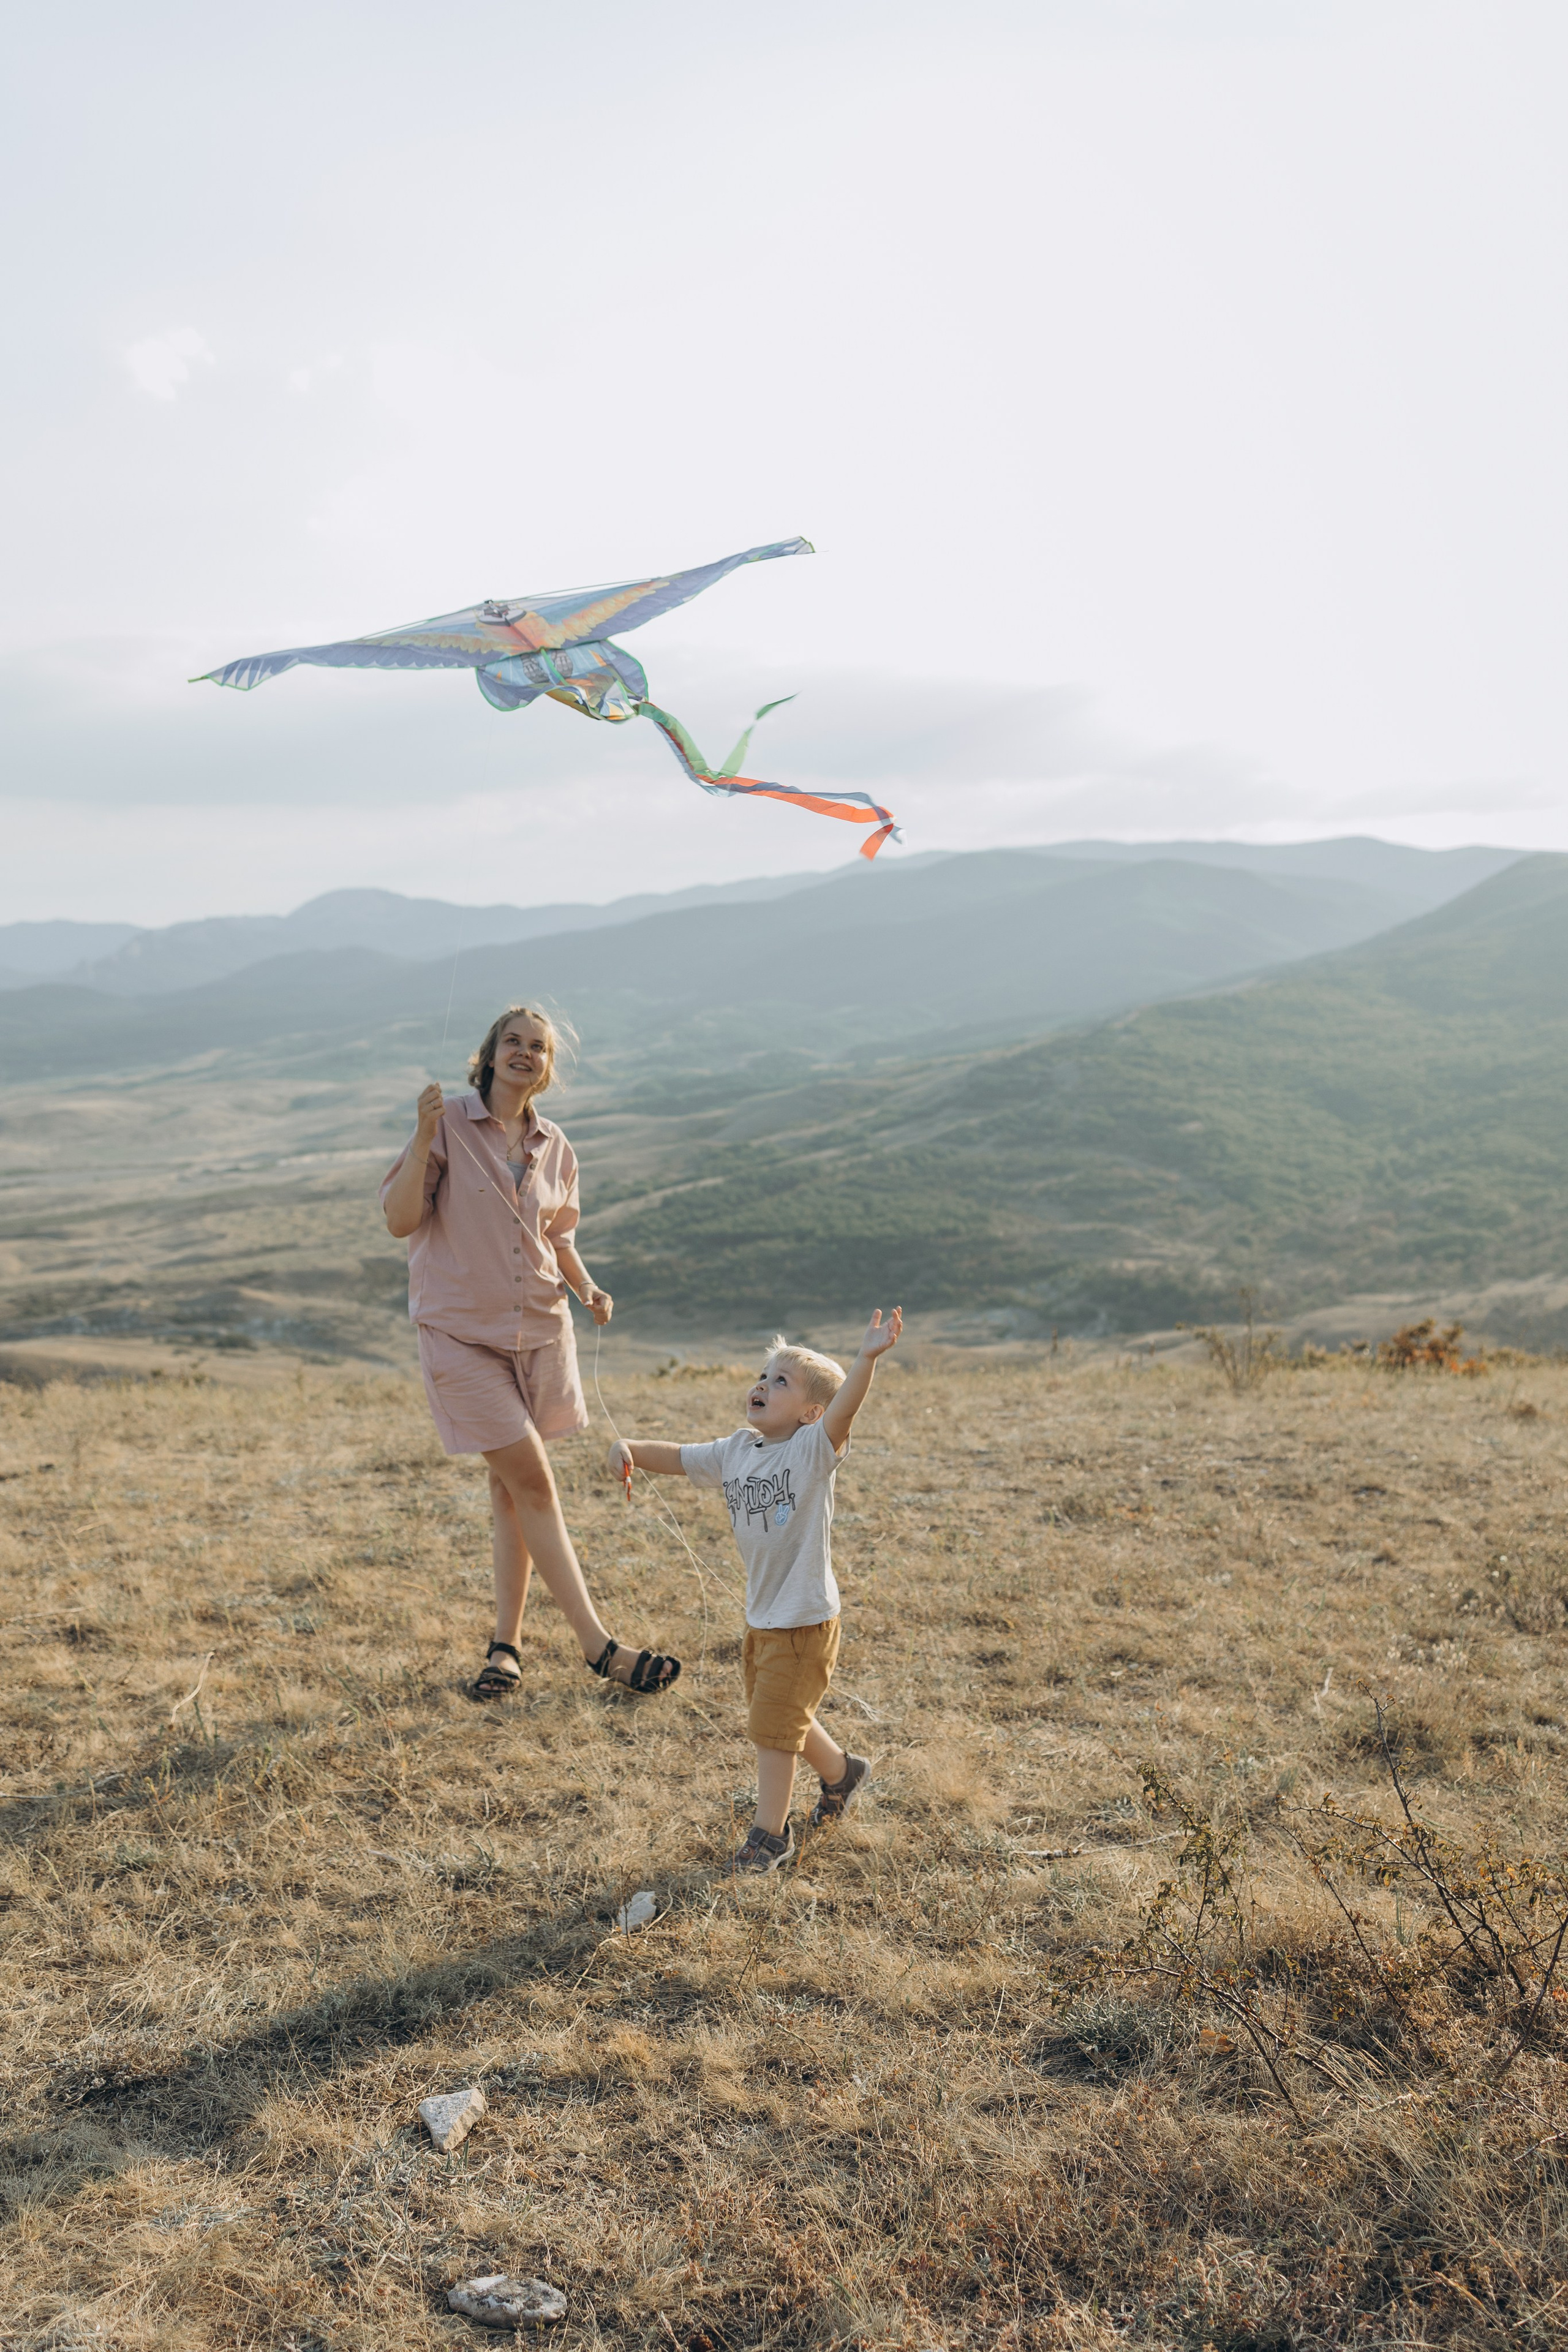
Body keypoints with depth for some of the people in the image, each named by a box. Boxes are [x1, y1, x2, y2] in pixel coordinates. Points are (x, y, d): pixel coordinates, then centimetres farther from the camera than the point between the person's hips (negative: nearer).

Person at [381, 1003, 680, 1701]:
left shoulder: (553, 1147, 8)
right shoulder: (450, 1126, -7)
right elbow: (400, 1220, -12)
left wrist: (585, 1286, 1)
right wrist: (424, 1138, -23)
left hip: (539, 1330, 5)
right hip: (462, 1331, -5)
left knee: (512, 1487, 10)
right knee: (532, 1483, -6)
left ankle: (506, 1644, 20)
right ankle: (598, 1645, -3)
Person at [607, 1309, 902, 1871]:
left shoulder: (813, 1450, -16)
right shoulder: (734, 1453, 3)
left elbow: (844, 1409, -34)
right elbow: (675, 1458, 8)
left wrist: (867, 1358, -51)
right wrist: (629, 1447, -12)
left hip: (805, 1620, -7)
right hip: (760, 1617, 8)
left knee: (772, 1724, -1)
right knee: (783, 1719, 23)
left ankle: (769, 1834, 15)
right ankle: (841, 1771, 48)